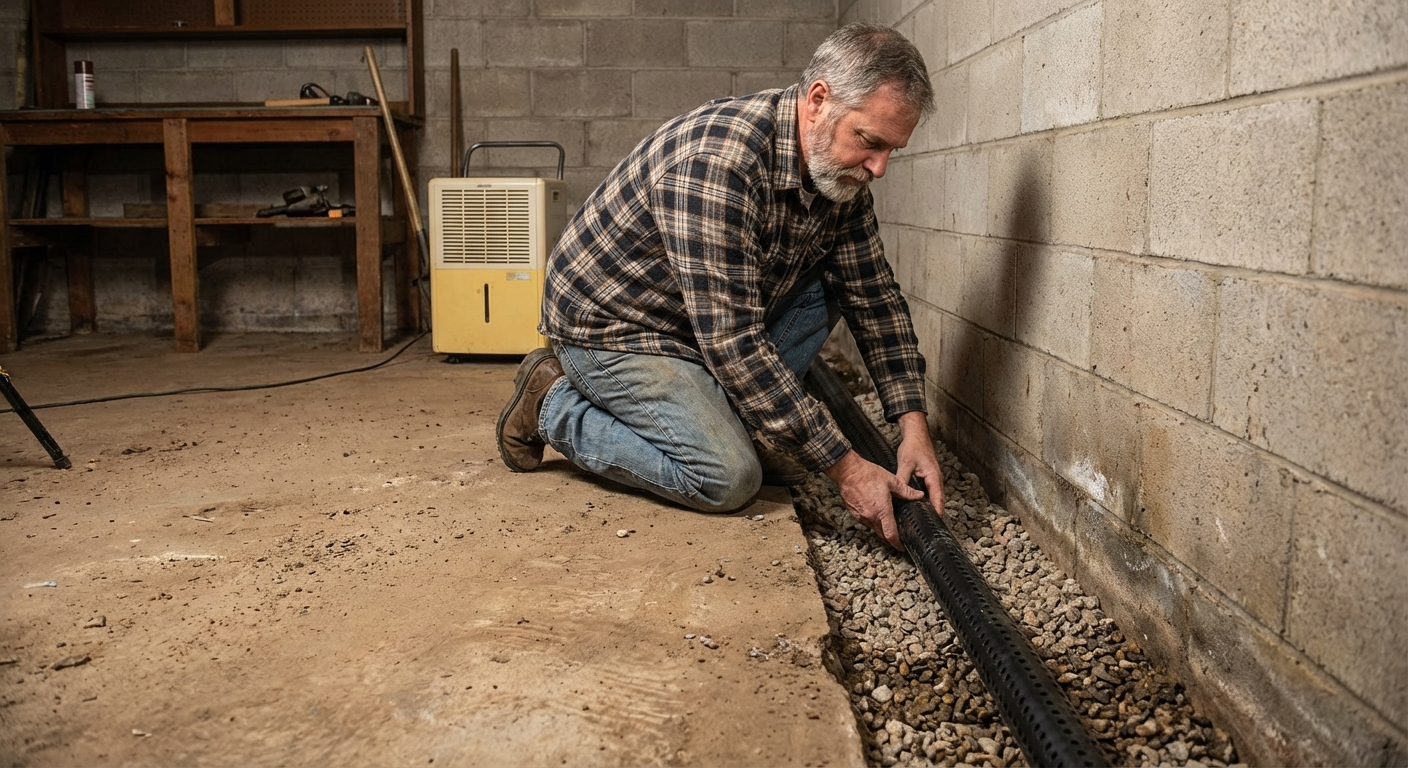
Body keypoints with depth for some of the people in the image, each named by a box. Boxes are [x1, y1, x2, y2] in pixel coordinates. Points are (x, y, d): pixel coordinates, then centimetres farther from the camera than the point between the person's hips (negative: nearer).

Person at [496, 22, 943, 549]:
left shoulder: (840, 172, -7)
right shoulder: (718, 160, -34)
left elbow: (875, 299, -1)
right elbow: (732, 342, -35)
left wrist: (913, 427, -15)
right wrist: (844, 467, -31)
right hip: (612, 326, -8)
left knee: (829, 287, -6)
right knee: (729, 479, -19)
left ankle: (714, 415, 2)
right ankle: (554, 404, 0)